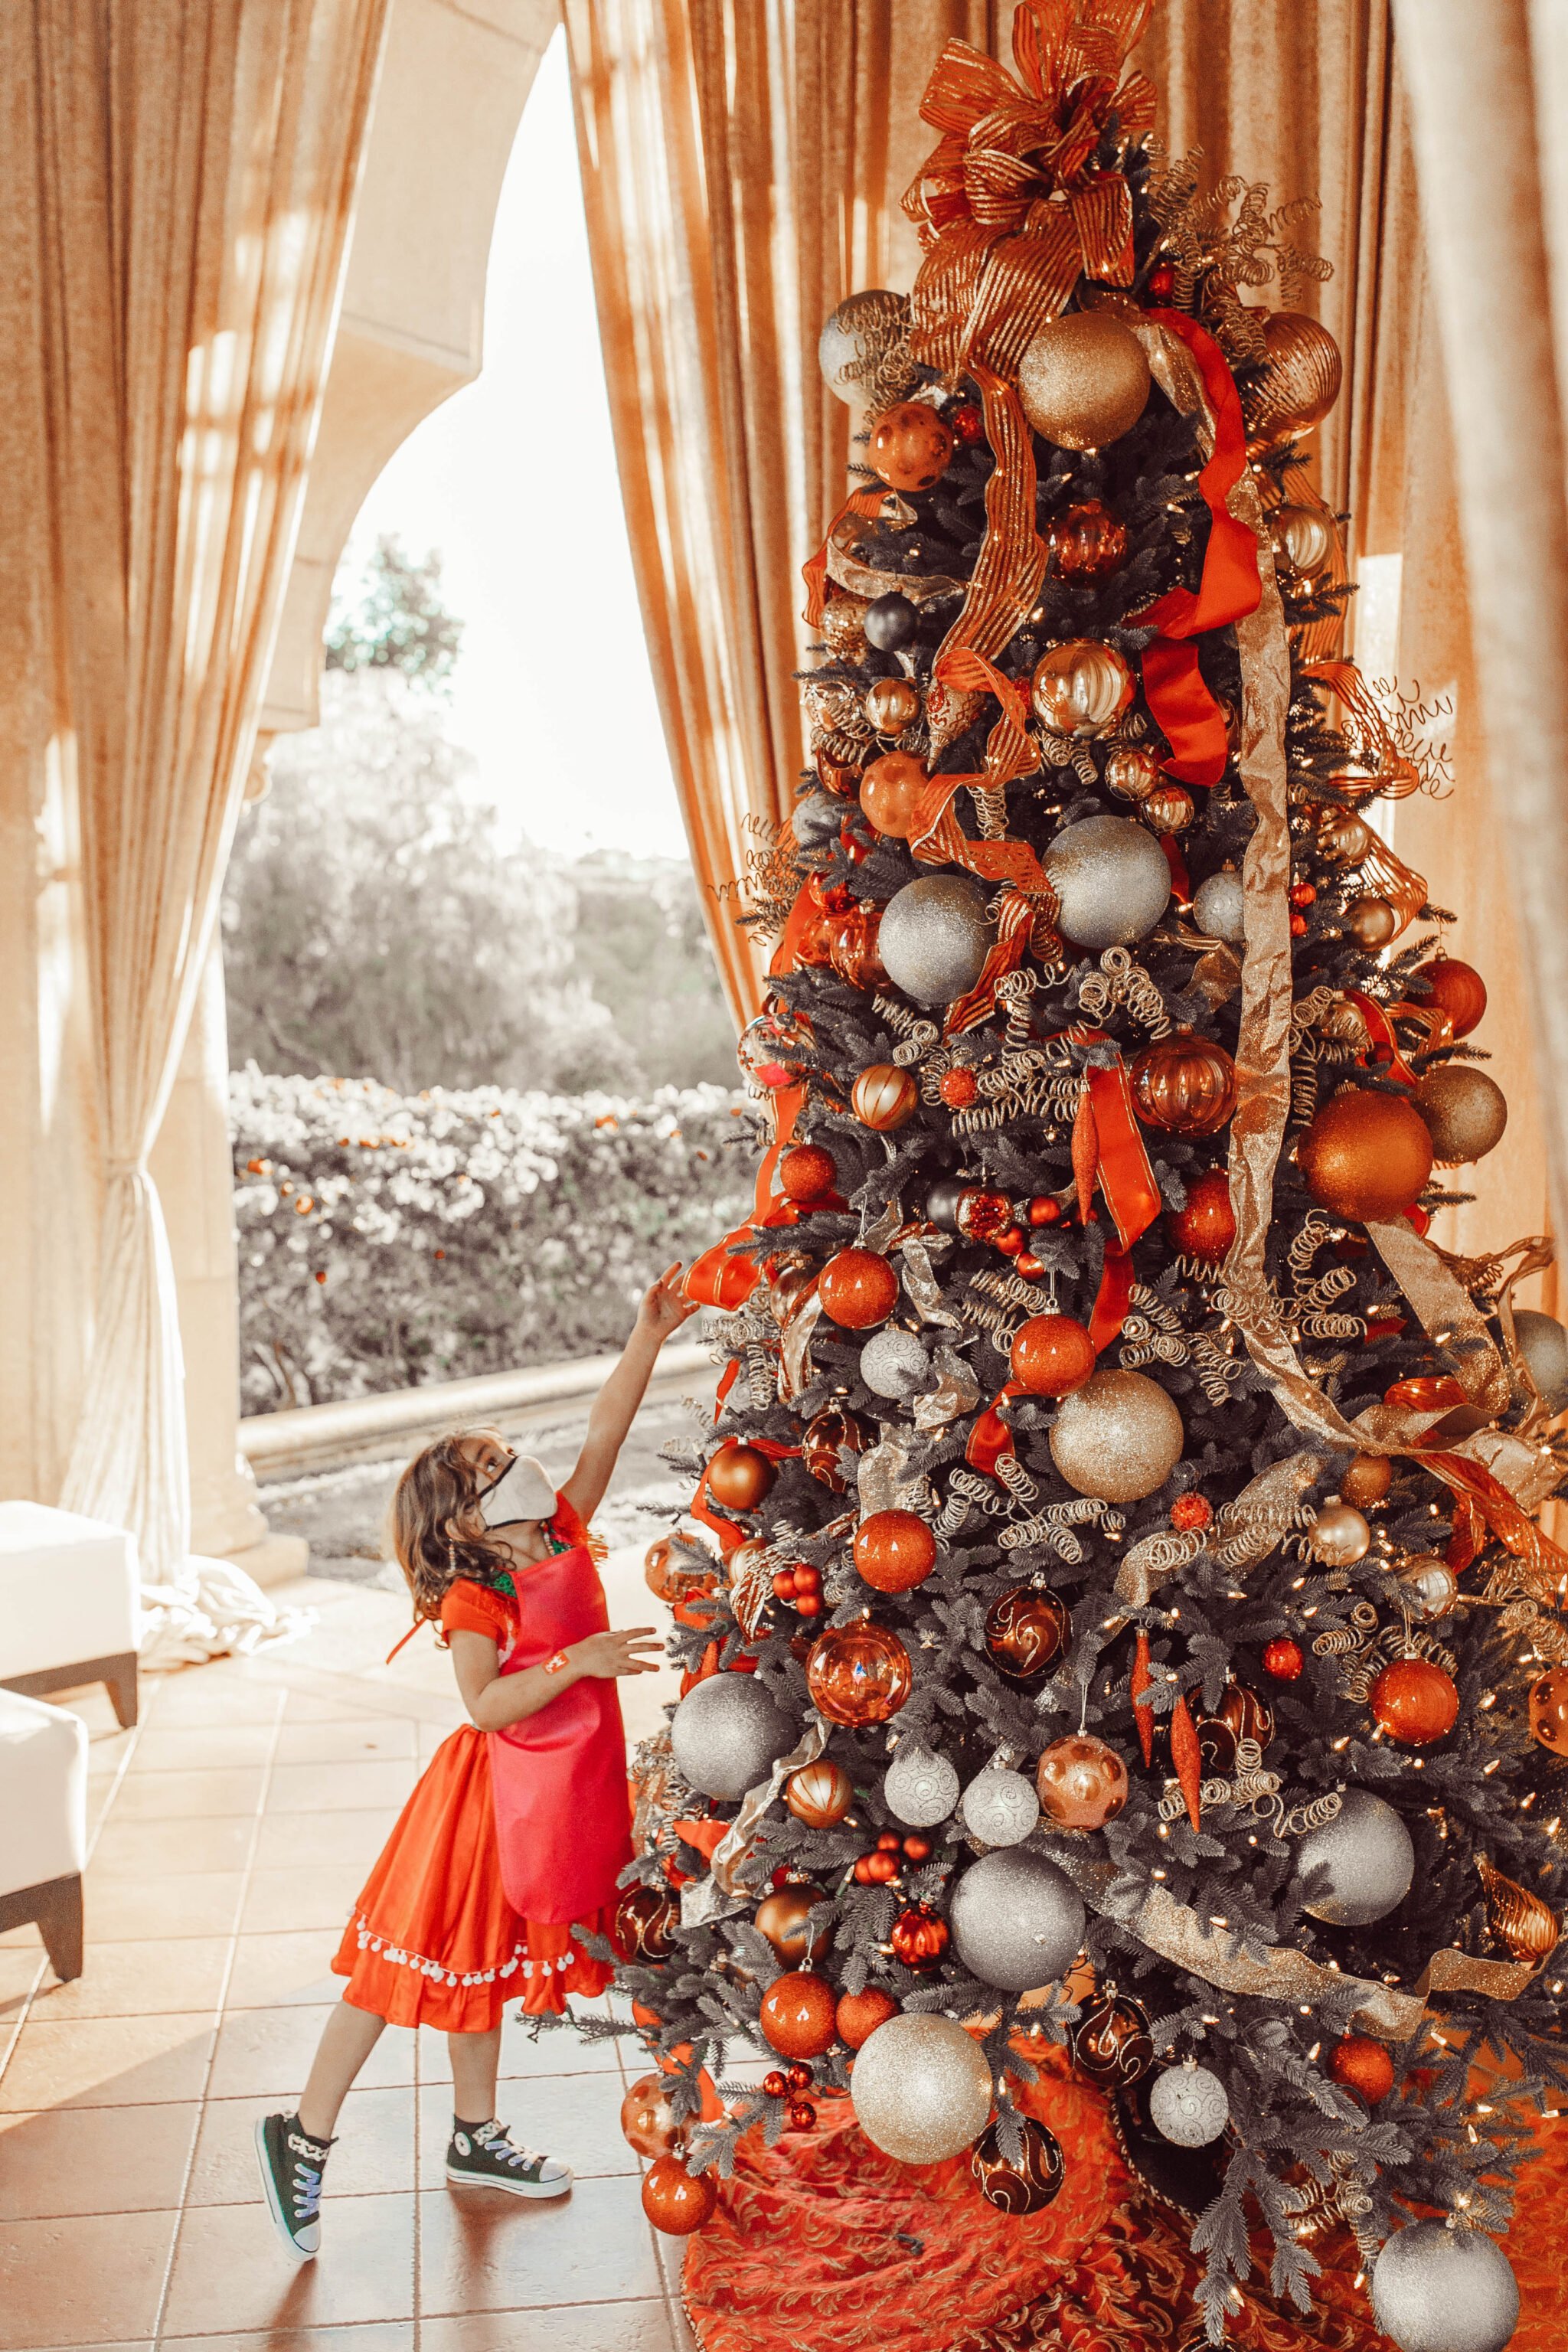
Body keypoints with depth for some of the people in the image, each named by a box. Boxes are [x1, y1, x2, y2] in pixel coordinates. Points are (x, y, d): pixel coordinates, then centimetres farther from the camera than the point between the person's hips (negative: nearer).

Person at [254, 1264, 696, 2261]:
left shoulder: (563, 1535, -1)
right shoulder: (475, 1600, -19)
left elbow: (604, 1432, -5)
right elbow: (487, 1706, -24)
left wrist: (650, 1336, -12)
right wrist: (576, 1660, -31)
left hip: (562, 1794, 7)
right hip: (495, 1800, -7)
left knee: (484, 1960, 22)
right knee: (412, 1964, 3)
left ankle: (477, 2137, 37)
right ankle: (304, 2138, 18)